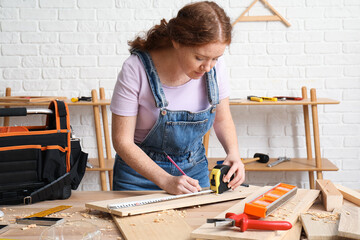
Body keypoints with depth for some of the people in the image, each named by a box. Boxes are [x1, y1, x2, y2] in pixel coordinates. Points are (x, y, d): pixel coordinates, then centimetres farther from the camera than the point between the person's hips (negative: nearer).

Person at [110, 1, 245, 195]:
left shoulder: (214, 65, -14)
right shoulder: (136, 70, -25)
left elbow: (222, 119, 2)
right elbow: (122, 141, -21)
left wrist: (233, 153, -17)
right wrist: (166, 180, -30)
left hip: (194, 170, 3)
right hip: (141, 169, -3)